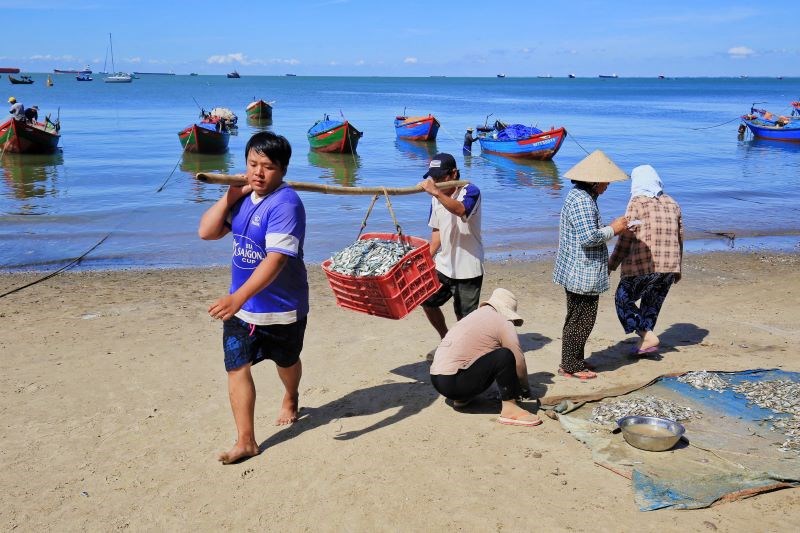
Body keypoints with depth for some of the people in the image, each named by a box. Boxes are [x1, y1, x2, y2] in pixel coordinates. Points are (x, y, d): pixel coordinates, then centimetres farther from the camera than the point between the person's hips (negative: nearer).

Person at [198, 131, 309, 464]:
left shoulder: (285, 204, -24)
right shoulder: (243, 197, 0)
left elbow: (276, 260, -33)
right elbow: (206, 232, 1)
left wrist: (239, 297, -42)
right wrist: (230, 196, -10)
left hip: (281, 308, -5)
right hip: (241, 306, 5)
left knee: (286, 362, 20)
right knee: (237, 368, -3)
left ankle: (290, 398, 52)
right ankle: (245, 441, 6)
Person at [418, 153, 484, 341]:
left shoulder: (471, 192, -16)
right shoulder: (437, 197, 7)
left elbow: (460, 210, -40)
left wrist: (436, 192, -52)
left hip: (468, 269, -7)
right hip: (444, 265, 8)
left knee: (464, 316, 0)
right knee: (428, 302, 15)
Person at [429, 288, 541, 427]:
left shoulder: (475, 315, 21)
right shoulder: (504, 323, -3)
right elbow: (519, 362, -5)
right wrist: (525, 388, 16)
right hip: (453, 383, -9)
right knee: (505, 356, -14)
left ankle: (462, 398, 19)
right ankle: (509, 409, -12)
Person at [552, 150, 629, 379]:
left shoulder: (580, 196, 15)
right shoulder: (582, 200, -20)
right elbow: (589, 237, -27)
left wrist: (610, 228, 13)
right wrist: (612, 229, -13)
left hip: (579, 272, 11)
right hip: (582, 274, -11)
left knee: (579, 318, 19)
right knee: (581, 319, -1)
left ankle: (574, 362, 29)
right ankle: (571, 366, 9)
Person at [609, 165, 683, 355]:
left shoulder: (637, 202, -6)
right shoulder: (672, 204, 13)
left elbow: (625, 239, -9)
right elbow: (679, 238, 17)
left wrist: (611, 265, -2)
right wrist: (677, 268, 26)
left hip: (643, 266, -6)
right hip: (669, 267, 6)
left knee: (623, 299, 8)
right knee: (652, 304, 18)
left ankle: (647, 336, -3)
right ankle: (644, 342, 23)